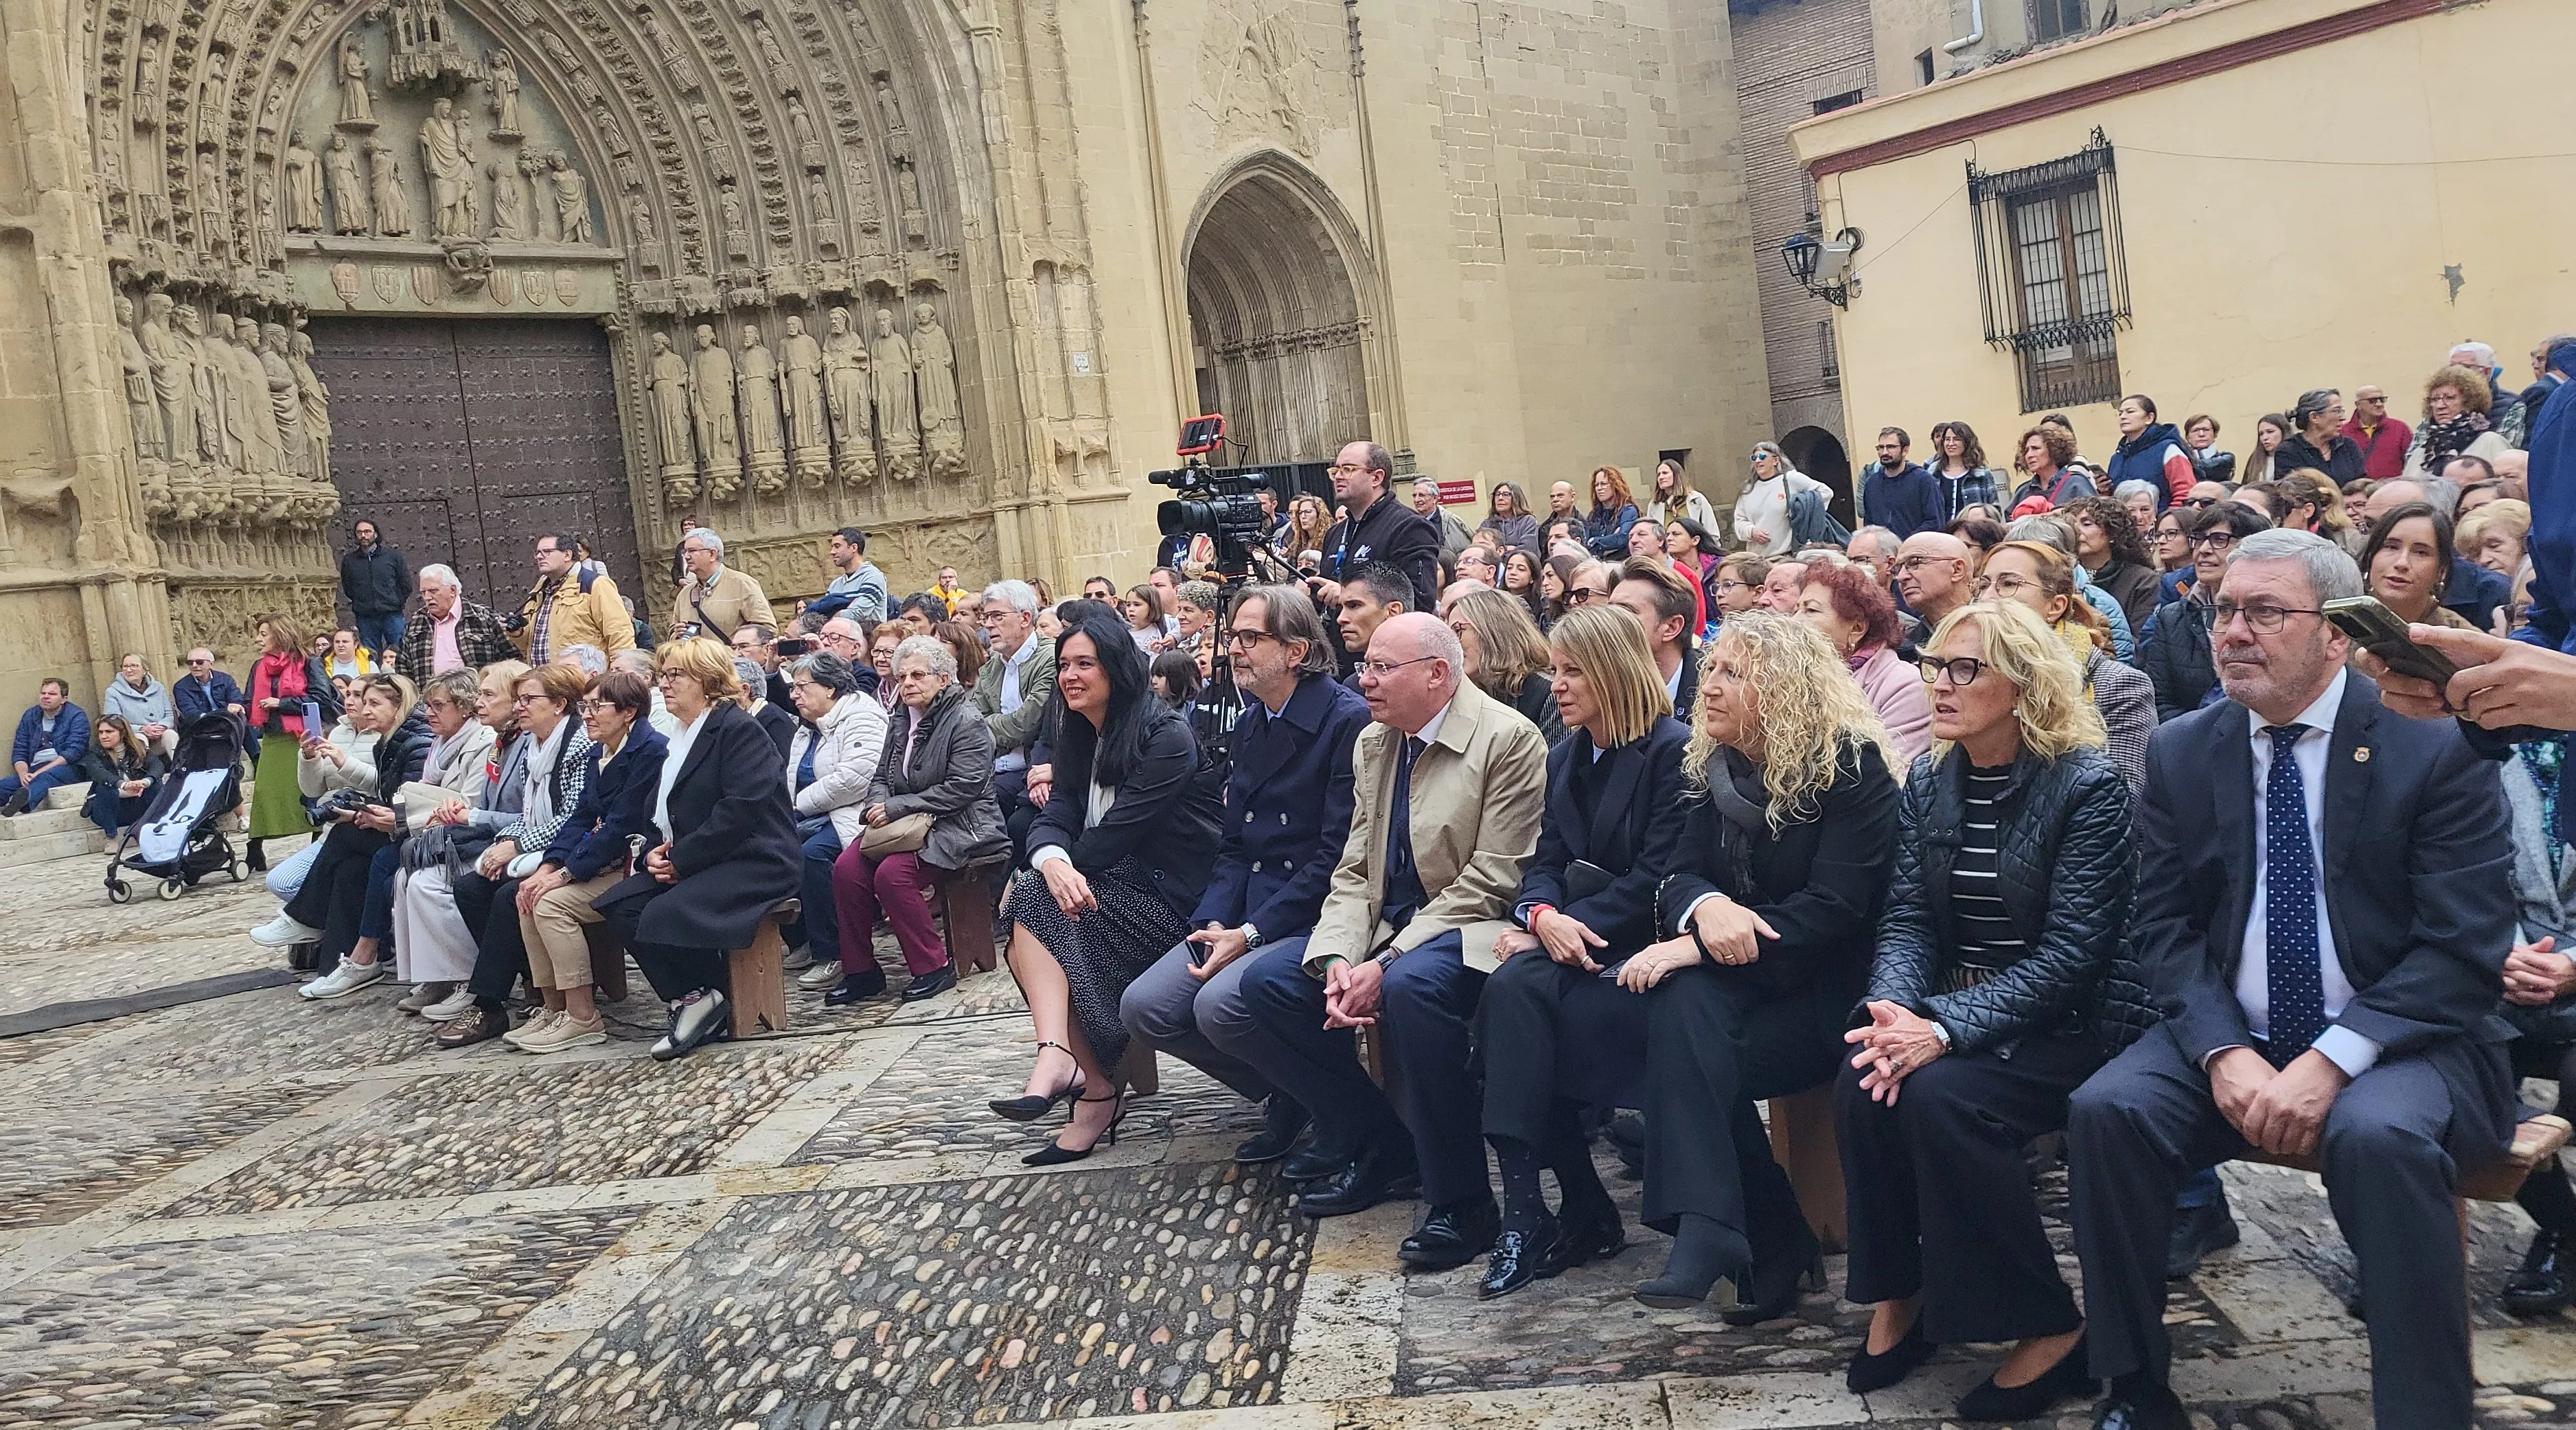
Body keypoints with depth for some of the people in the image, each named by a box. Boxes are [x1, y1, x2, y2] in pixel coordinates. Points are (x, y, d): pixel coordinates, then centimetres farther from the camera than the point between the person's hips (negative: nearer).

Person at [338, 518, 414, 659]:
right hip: (365, 619, 2)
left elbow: (407, 585, 6)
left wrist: (395, 603, 3)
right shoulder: (349, 560, 9)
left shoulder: (393, 556, 4)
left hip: (392, 616, -2)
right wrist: (361, 604, 7)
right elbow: (347, 590, 15)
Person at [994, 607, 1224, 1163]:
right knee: (1029, 914, -20)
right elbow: (1057, 818, 0)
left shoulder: (1166, 736, -14)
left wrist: (1051, 874, -14)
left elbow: (1121, 831, -20)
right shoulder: (1082, 739, 11)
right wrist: (1052, 862, -23)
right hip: (1121, 886, 8)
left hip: (1174, 897, -7)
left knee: (1033, 909, -24)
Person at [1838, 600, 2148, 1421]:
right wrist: (1894, 1008, -22)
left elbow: (2071, 952, -19)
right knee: (1864, 1080, -24)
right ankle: (1897, 1293, -5)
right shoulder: (1928, 785, 5)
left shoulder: (2089, 787, -13)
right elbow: (1907, 919, 1)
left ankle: (2050, 1330, -13)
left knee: (1940, 1094, -30)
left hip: (2068, 1025, -5)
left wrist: (1946, 1028, -31)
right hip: (1953, 1010, 5)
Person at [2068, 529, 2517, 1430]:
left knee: (2378, 1135, -35)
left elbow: (2464, 948, -12)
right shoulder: (2181, 753, 5)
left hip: (2402, 1042, -3)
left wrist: (2331, 1061, -23)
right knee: (2107, 1109, -22)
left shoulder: (2437, 746, -7)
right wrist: (2224, 1051, -15)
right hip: (2229, 1036, 4)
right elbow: (2166, 928, 3)